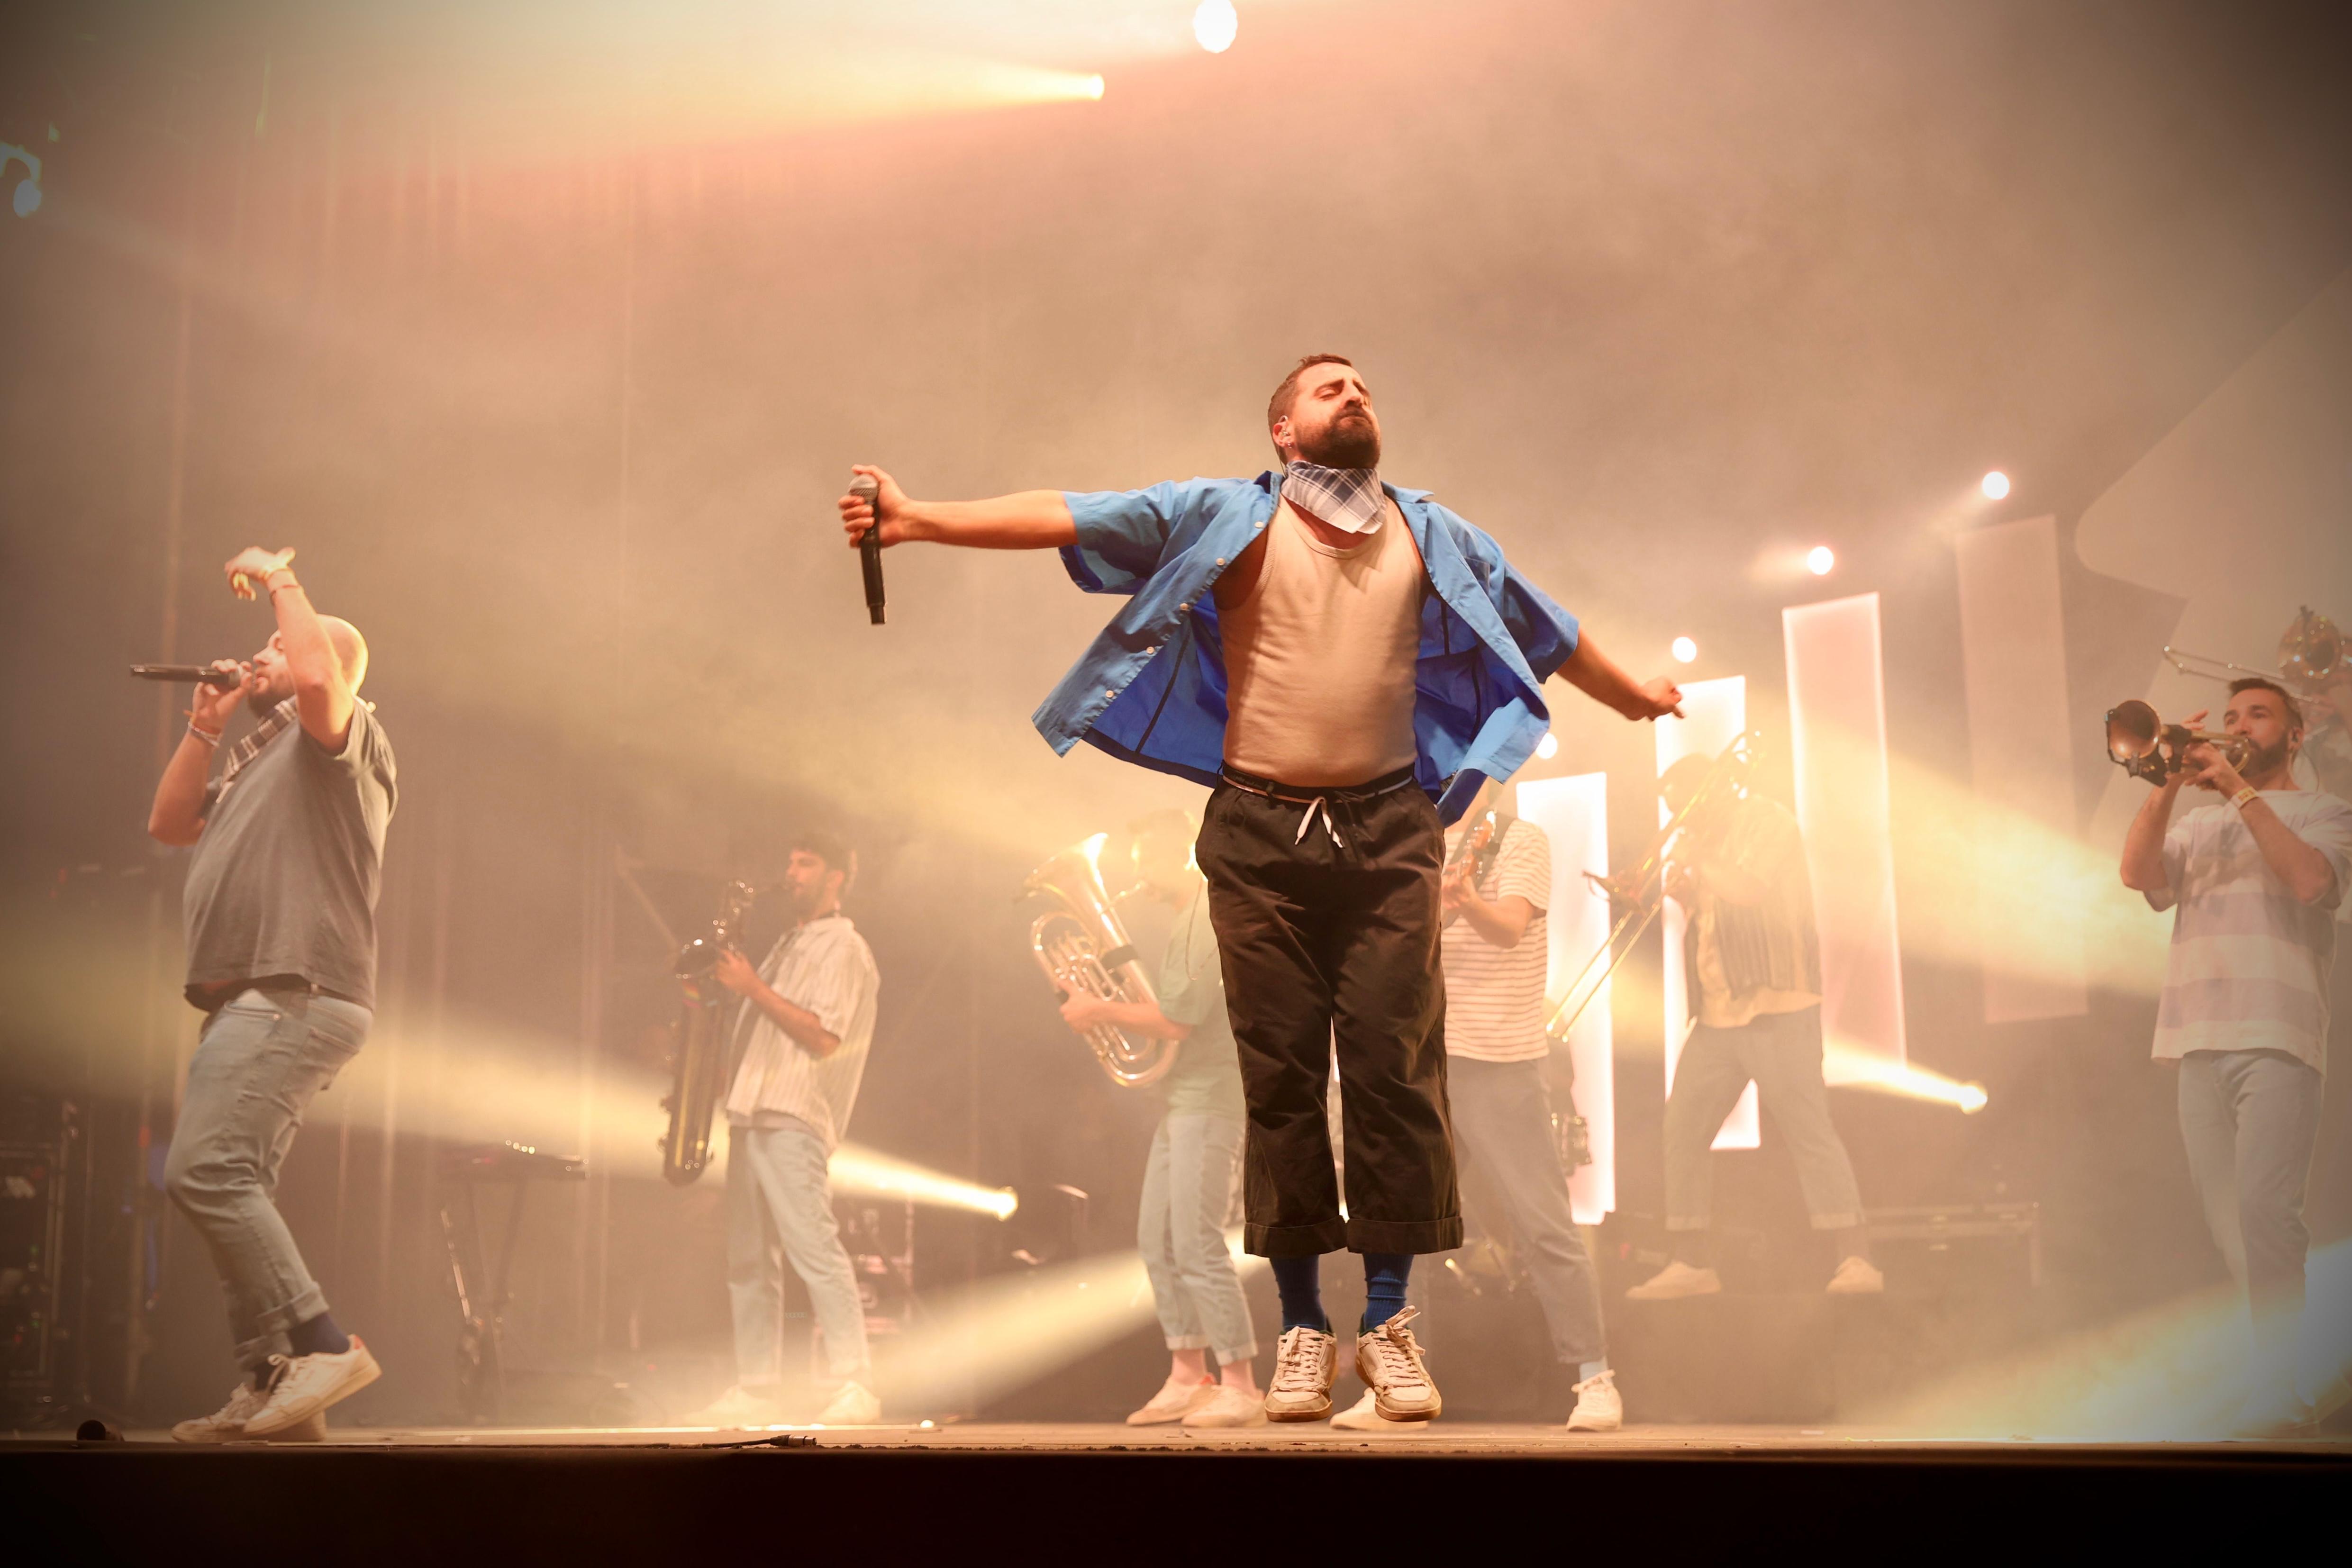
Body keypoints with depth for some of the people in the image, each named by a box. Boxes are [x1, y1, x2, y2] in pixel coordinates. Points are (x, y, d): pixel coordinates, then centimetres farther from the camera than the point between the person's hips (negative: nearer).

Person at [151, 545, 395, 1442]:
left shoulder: (335, 736, -1)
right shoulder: (261, 758, 28)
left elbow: (318, 675, -24)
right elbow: (170, 823, 26)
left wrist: (280, 580, -9)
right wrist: (205, 726, 17)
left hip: (294, 996, -10)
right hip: (250, 1002, 10)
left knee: (205, 1170, -22)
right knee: (232, 1189, 8)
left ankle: (319, 1344, -24)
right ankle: (269, 1386, 10)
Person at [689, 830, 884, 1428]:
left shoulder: (843, 948, -3)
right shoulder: (788, 945, 25)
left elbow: (822, 1036, -15)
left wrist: (754, 989, -13)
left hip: (792, 1120, -9)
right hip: (751, 1113, 9)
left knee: (814, 1249, -15)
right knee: (749, 1262, 7)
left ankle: (855, 1389, -16)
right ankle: (755, 1391, 11)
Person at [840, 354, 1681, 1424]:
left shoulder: (1428, 534, 14)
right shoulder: (1229, 518, 4)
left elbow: (1539, 625, 28)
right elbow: (1066, 519, -4)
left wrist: (1631, 695, 40)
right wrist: (919, 519, -14)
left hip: (1387, 833, 2)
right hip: (1261, 837, -2)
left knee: (1395, 1072, -3)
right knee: (1281, 1077, 1)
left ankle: (1388, 1324, 7)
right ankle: (1302, 1326, 11)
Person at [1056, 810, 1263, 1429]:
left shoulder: (1213, 916, -15)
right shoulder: (1187, 918, 17)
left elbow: (1177, 1020, -22)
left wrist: (1101, 1011, -11)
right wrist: (1109, 1011, 7)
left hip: (1210, 1100, -10)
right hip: (1182, 1099, 10)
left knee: (1197, 1246, -10)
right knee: (1157, 1241, 12)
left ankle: (1241, 1388, -5)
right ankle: (1188, 1377, 18)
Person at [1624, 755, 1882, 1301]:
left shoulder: (1765, 820, -4)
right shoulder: (1709, 840, 20)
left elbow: (1749, 889, -19)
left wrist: (1698, 865, -10)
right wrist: (1683, 892, 3)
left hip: (1776, 1007, -8)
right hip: (1717, 1013, 8)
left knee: (1807, 1128, -11)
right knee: (1682, 1130, 3)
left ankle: (1856, 1260, -9)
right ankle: (1692, 1263, 7)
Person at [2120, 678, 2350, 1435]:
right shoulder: (2197, 822, 23)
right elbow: (2139, 874, 5)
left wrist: (2241, 790, -8)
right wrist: (2168, 784, -4)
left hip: (2277, 1036, -5)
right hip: (2198, 1038, 5)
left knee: (2265, 1210, -16)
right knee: (2227, 1221, 4)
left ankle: (2274, 1387, -16)